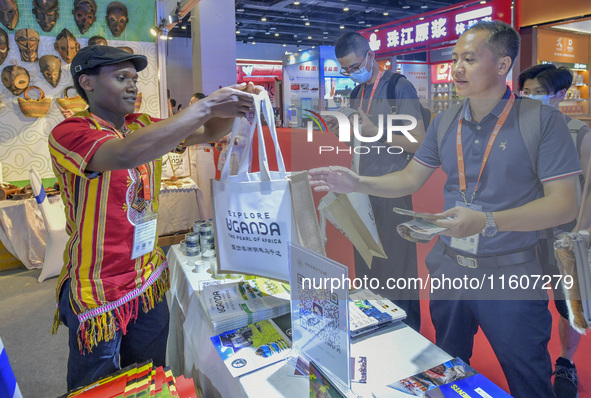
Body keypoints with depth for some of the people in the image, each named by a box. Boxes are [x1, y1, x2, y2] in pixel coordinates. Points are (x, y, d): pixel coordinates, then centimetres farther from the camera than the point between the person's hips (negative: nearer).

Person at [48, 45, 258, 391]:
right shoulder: (69, 133, -17)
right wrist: (206, 106, -35)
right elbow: (126, 155, -38)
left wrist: (232, 105, -17)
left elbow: (208, 133, 5)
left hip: (149, 281, 6)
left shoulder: (144, 126, 4)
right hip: (98, 294, -6)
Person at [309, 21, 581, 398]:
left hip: (510, 276, -4)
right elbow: (411, 179, 6)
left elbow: (564, 204, -16)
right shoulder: (445, 121, 3)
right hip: (450, 269, 5)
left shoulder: (542, 119, -12)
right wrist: (356, 183, -9)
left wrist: (487, 221, -28)